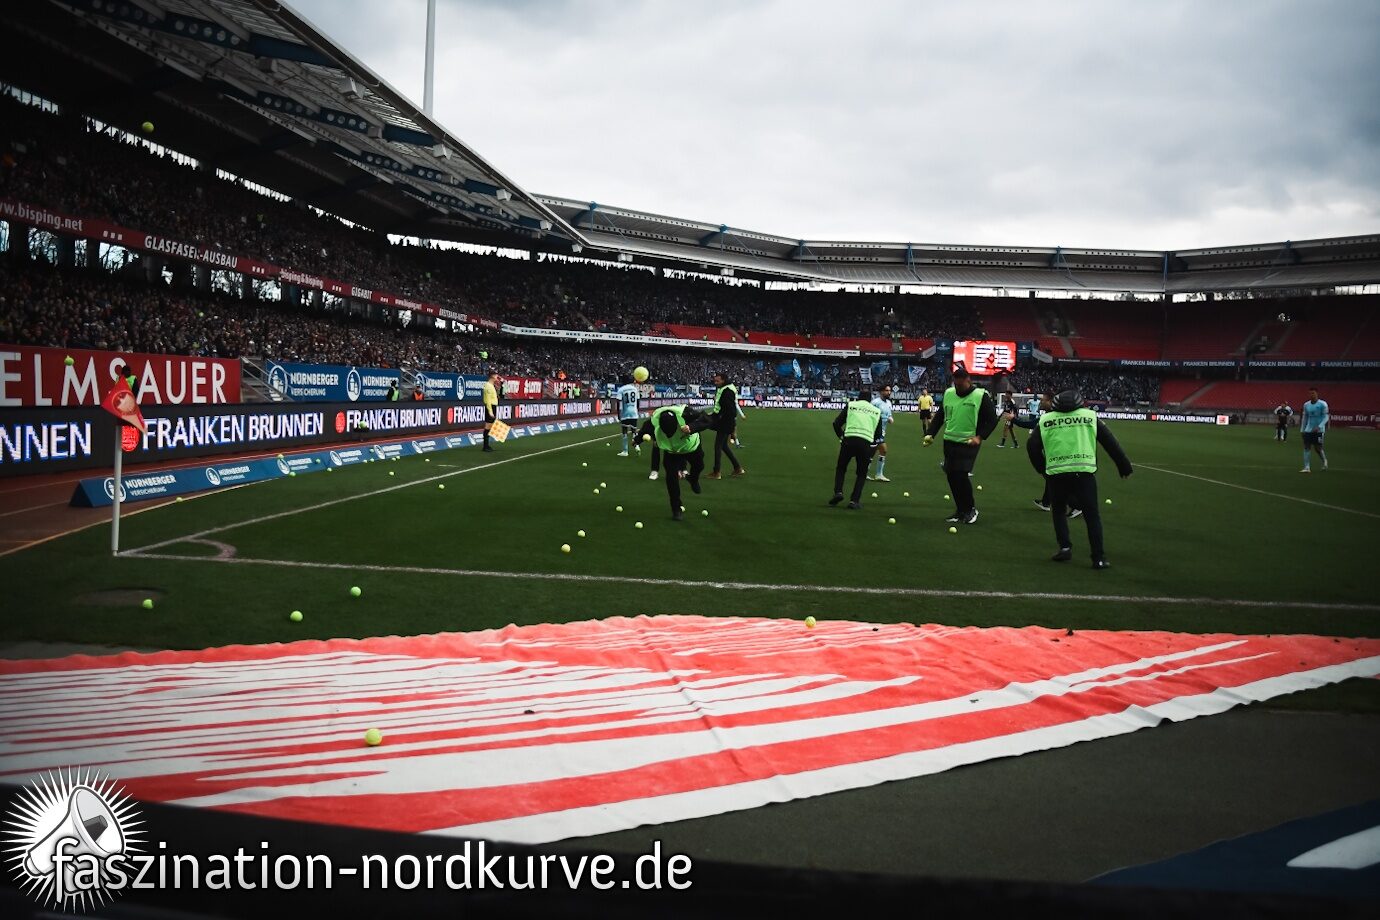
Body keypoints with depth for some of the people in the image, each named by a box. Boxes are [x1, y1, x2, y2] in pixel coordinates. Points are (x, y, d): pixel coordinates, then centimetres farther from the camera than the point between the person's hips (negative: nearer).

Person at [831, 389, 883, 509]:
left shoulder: (850, 405, 15)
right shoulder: (876, 411, 19)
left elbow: (836, 423, 8)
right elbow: (878, 434, 18)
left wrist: (842, 436, 19)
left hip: (849, 440, 0)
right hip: (866, 443, 1)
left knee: (840, 468, 18)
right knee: (861, 473, 15)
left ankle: (838, 492, -1)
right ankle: (854, 500, 6)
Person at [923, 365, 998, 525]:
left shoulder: (981, 396, -9)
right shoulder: (948, 393, 7)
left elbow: (992, 419, -5)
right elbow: (940, 416, 15)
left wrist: (980, 437, -15)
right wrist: (930, 434, 4)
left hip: (969, 444, -5)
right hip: (949, 442, 6)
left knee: (961, 475, -14)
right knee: (951, 476, 5)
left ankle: (970, 509, 6)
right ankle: (960, 510, 19)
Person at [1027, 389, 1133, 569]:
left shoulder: (1045, 419, 10)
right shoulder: (1090, 416, 10)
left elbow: (1032, 446, 4)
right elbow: (1110, 442, 9)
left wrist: (1042, 469, 16)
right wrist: (1124, 466, 16)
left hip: (1056, 473, 1)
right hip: (1084, 472, -1)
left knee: (1058, 511, 23)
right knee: (1092, 515, 7)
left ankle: (1065, 547, 11)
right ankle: (1099, 558, 3)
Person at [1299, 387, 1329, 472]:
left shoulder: (1322, 404, -7)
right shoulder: (1306, 405, 8)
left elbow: (1325, 417, -8)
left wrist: (1319, 427, -21)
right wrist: (1302, 430, 13)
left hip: (1319, 430, -4)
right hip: (1308, 430, 4)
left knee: (1318, 448, -2)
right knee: (1306, 447, -4)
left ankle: (1325, 462, 26)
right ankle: (1307, 467, -3)